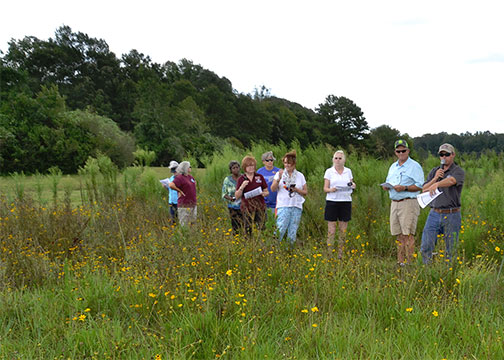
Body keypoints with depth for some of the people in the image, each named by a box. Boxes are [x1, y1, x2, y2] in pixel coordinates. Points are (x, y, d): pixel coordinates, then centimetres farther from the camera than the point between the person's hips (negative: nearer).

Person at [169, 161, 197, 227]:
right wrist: (180, 191, -18)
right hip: (185, 205, -8)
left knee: (193, 223, 12)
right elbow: (171, 185, -28)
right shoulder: (180, 177, -13)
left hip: (193, 204, 8)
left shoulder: (190, 176, 13)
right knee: (185, 225, -5)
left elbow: (194, 182, 36)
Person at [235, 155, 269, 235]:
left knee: (261, 228, -5)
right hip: (247, 208, -1)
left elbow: (266, 191, 14)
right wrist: (242, 187, -13)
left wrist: (264, 193, -9)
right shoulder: (241, 179, 5)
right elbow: (237, 196, 3)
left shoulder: (260, 177, 8)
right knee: (248, 230, -4)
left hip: (260, 207, 1)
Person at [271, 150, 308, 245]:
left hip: (297, 207, 2)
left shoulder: (300, 176, 10)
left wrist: (296, 190, -7)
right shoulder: (280, 173, 5)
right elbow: (273, 189, -4)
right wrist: (279, 178, -18)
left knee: (293, 232, 3)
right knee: (280, 229, -13)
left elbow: (305, 192, 12)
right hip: (283, 206, -2)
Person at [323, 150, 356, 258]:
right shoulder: (329, 171, 4)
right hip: (332, 202, -2)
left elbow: (351, 185, 16)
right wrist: (331, 189, -19)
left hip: (346, 202, 2)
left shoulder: (348, 171, 11)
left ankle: (340, 254, 11)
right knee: (331, 230, -4)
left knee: (343, 230, 4)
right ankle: (329, 253, -1)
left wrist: (353, 186, -6)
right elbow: (325, 188, 2)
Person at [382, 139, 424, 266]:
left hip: (408, 203, -7)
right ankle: (400, 262, 13)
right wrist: (386, 186, 5)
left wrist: (405, 188, -21)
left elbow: (420, 186, -10)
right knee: (399, 235, 8)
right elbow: (388, 183, 28)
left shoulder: (414, 166, -3)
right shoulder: (393, 167, 19)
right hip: (394, 203, 7)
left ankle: (409, 262, -8)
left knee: (408, 234, -10)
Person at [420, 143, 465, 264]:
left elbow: (450, 181, -27)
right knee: (425, 247, -3)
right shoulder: (434, 171, 13)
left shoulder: (459, 172, -3)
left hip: (451, 215, -4)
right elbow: (424, 190, 6)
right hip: (434, 213, 4)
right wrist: (435, 178, -9)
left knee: (451, 250, 3)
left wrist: (437, 184, -47)